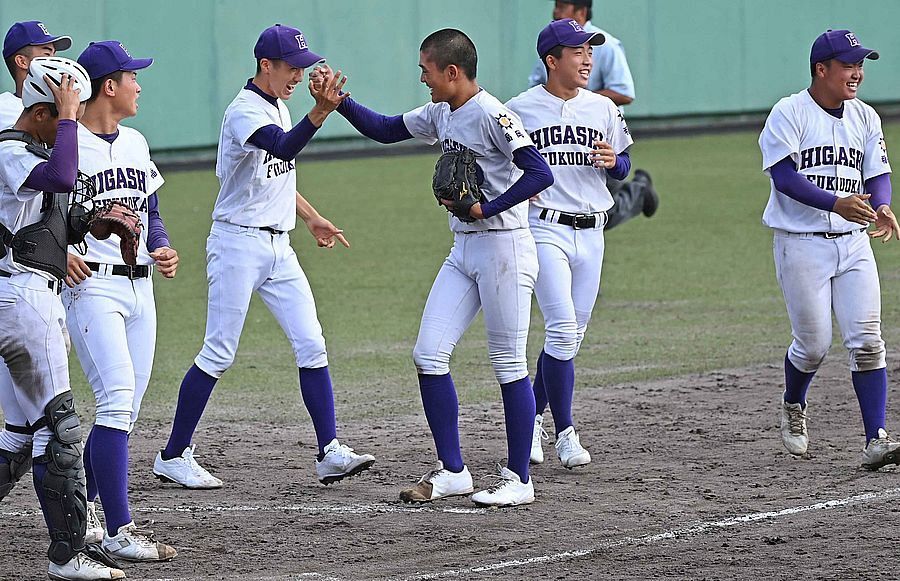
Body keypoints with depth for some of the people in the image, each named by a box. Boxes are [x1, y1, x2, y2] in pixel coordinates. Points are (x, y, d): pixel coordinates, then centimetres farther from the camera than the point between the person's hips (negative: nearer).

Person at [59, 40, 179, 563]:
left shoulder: (136, 142, 14)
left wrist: (162, 247, 3)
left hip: (139, 287, 8)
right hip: (92, 285, -8)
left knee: (126, 406, 9)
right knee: (118, 397, -17)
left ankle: (82, 503, 27)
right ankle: (119, 530, -19)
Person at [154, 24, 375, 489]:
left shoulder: (279, 109, 12)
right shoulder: (245, 111, -16)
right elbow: (283, 148, -37)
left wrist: (312, 219, 27)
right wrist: (320, 113, -50)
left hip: (278, 248, 8)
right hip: (238, 242, -8)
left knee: (311, 345, -1)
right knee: (218, 354, -4)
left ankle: (329, 454, -3)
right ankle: (173, 456, 6)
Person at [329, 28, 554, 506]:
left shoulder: (491, 115, -17)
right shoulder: (441, 115, 10)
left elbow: (540, 173, -23)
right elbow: (384, 130, 21)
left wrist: (486, 209, -23)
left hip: (503, 247, -9)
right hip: (463, 249, 9)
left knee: (509, 364, -2)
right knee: (429, 355, 3)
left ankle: (518, 480, 6)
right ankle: (452, 471, 10)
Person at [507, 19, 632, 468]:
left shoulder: (603, 109, 9)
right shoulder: (520, 109, -3)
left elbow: (623, 168, 16)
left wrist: (613, 161, -7)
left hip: (590, 233, 5)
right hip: (544, 229, -5)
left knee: (570, 336, 9)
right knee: (563, 329, -15)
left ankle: (532, 418, 27)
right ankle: (565, 433, -9)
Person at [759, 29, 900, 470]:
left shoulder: (865, 117, 11)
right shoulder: (789, 113, -7)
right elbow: (784, 175, -16)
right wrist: (836, 203, -28)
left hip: (853, 242, 4)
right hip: (801, 244, -4)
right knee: (813, 343, 0)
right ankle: (793, 408, 32)